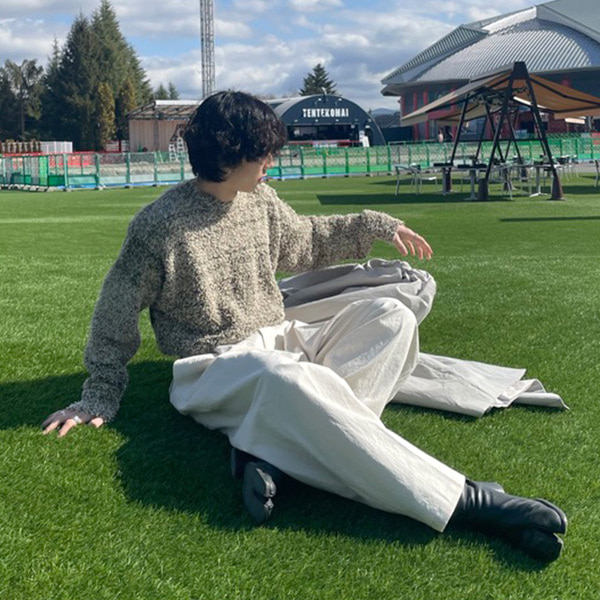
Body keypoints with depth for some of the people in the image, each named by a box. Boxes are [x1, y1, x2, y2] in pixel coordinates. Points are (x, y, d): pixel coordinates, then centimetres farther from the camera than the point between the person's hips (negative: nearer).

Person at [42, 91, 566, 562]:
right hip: (215, 367, -7)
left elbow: (305, 241, 29)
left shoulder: (261, 201, 9)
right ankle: (461, 500, -44)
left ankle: (270, 449, -34)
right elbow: (115, 317, 1)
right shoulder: (159, 225, -10)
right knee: (288, 377, -41)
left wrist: (375, 225, 23)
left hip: (280, 342, 7)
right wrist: (100, 397, 3)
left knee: (391, 315, -14)